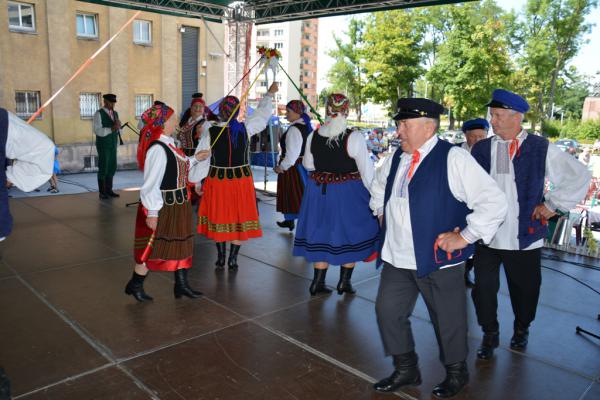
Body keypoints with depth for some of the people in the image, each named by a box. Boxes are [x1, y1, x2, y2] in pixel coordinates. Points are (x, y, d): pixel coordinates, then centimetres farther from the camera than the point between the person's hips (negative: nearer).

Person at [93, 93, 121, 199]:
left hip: (113, 144, 6)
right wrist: (111, 129, -29)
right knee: (103, 168, -3)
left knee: (112, 167, 8)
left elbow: (119, 130, 11)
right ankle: (102, 192, 4)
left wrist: (118, 125, -12)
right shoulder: (99, 114, -8)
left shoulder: (115, 113, 12)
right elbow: (97, 130, -17)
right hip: (103, 145, -6)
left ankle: (109, 190, 17)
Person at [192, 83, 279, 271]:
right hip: (242, 180, 0)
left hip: (217, 180, 0)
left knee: (219, 219, 14)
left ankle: (220, 259, 25)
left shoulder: (210, 132, -10)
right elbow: (262, 113, 7)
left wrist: (198, 183, 5)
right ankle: (233, 261, 19)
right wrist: (269, 94, 21)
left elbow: (202, 159, -6)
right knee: (240, 219, 11)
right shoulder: (245, 128, -9)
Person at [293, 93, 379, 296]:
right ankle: (344, 282, 21)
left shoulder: (313, 135, -4)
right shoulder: (354, 137, -16)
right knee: (349, 233, 13)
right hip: (348, 193, -4)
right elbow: (367, 171, -12)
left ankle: (318, 282, 21)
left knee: (322, 233, 15)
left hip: (319, 191, 4)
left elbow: (308, 165, 10)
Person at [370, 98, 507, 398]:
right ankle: (406, 369, 35)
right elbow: (378, 189, 29)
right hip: (396, 259, 6)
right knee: (388, 311, 12)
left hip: (438, 260, -6)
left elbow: (494, 202, -19)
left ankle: (456, 373, 39)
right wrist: (383, 214, 17)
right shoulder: (395, 159, 7)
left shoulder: (453, 159, -16)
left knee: (447, 320, 11)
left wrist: (464, 238, -17)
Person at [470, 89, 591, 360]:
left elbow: (579, 177, 2)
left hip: (524, 237, -1)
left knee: (524, 288, 15)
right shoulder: (480, 149, 3)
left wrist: (552, 205, -3)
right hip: (486, 236, 2)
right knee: (483, 289, 6)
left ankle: (521, 330, 42)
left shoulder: (541, 149, -5)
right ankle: (489, 335, 28)